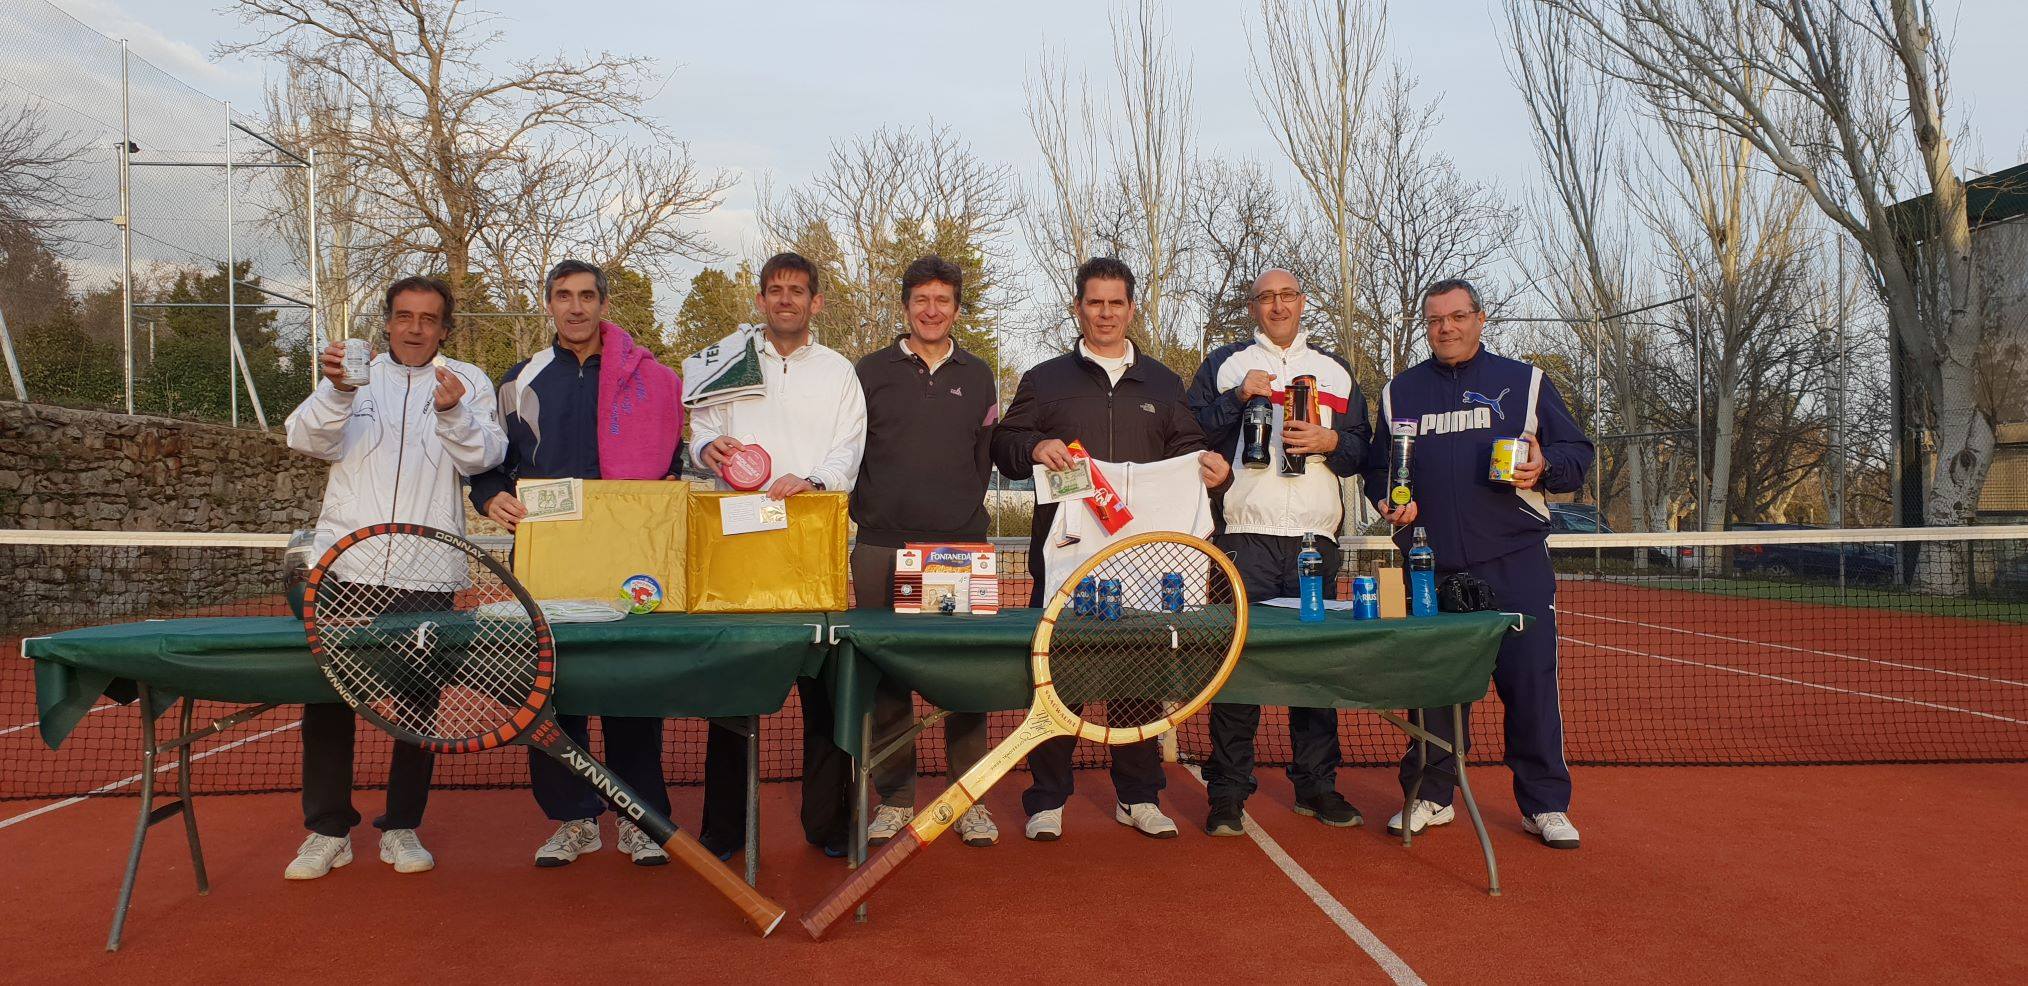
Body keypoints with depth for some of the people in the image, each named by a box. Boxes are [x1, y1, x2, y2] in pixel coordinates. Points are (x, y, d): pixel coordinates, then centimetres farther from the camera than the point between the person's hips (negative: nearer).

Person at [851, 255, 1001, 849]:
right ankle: (894, 800, 14)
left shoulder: (977, 375, 13)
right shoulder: (871, 371, 9)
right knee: (886, 676, 3)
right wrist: (867, 510, 2)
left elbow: (986, 457, 16)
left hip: (961, 545, 1)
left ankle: (971, 799, 10)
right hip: (883, 548, 0)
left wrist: (965, 512, 9)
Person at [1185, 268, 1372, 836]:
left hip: (1316, 540, 3)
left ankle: (1317, 785, 17)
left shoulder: (1335, 371, 20)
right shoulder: (1224, 364, 11)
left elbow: (1363, 449, 15)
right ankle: (1227, 793, 2)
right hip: (1243, 538, -3)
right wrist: (1239, 396, -9)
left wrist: (1330, 441, -5)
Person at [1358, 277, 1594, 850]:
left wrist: (1545, 467, -13)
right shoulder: (1400, 392, 15)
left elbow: (1577, 451, 8)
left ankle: (1544, 804, 10)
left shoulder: (1524, 382, 10)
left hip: (1515, 564, -1)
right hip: (1431, 566, 2)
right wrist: (1389, 500, -2)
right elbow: (1377, 466, 19)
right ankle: (1430, 796, 17)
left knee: (1530, 682, -3)